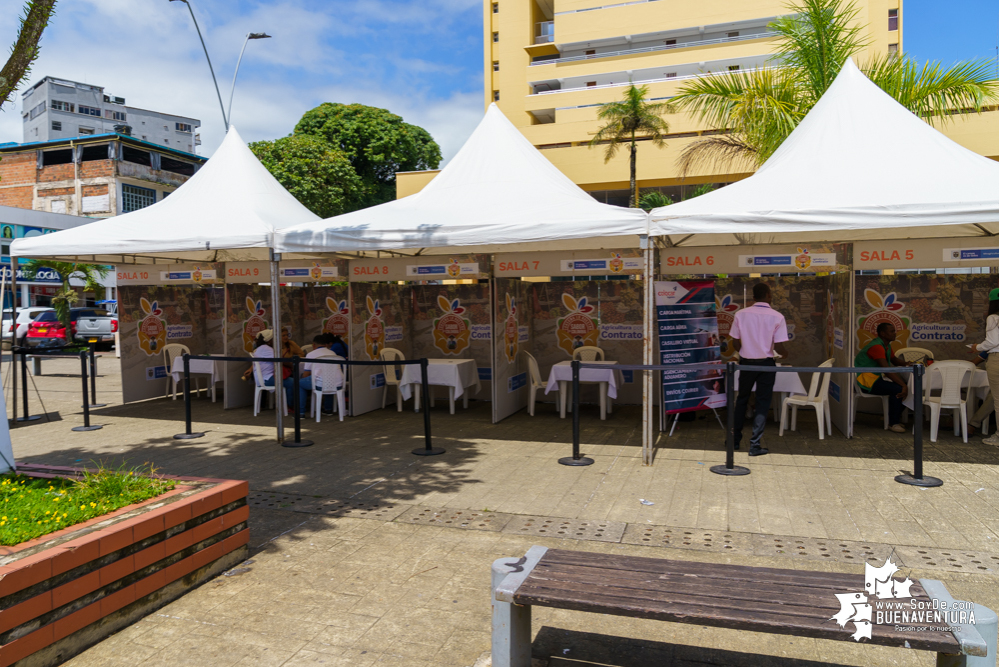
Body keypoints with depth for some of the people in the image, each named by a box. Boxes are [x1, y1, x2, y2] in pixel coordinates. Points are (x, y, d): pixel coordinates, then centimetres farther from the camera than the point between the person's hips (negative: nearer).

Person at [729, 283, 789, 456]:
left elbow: (735, 343, -2)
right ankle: (755, 445, 6)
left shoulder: (741, 314, -5)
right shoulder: (777, 317, -11)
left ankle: (735, 440, 24)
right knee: (762, 403, 7)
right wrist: (785, 353, 11)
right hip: (766, 364, -2)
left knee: (742, 400, 18)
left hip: (746, 363, 2)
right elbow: (779, 347, -12)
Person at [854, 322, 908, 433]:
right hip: (866, 379, -10)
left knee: (906, 385, 0)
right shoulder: (877, 347, -21)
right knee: (897, 389, -26)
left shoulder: (886, 345, 13)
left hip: (876, 378, 10)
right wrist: (903, 386, -30)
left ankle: (896, 417, 11)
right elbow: (887, 370, -28)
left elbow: (894, 360, 25)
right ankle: (893, 423, -13)